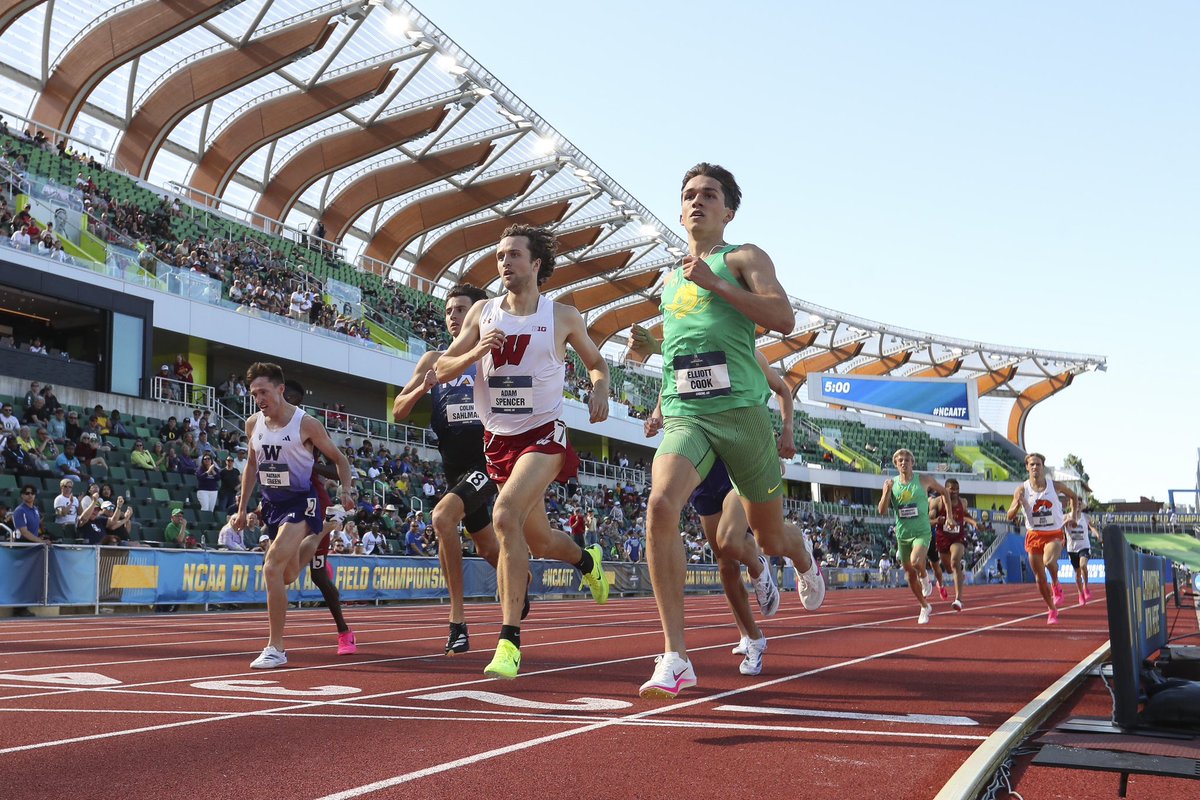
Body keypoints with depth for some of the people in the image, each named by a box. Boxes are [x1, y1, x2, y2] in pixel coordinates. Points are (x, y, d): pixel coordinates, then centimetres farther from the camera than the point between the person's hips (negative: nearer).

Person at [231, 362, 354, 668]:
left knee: (272, 568, -22)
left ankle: (275, 649, -15)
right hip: (272, 503, 7)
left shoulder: (306, 423, -13)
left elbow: (338, 458, -1)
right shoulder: (253, 424, 2)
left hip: (300, 502, -6)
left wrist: (347, 489, -15)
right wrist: (242, 509, 16)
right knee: (288, 575, 16)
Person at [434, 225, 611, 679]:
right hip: (498, 440, 4)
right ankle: (588, 560, 50)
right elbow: (441, 371, 4)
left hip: (544, 435, -4)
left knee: (506, 515, -28)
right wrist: (474, 353, -16)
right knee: (540, 541, 14)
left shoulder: (563, 317, -2)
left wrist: (600, 390, -10)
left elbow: (596, 362, 13)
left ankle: (510, 640, -23)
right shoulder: (482, 313, 3)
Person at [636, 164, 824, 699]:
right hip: (684, 415, 3)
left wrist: (714, 282, -15)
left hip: (741, 410, -3)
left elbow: (783, 318, -12)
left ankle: (801, 554, 52)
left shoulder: (742, 257, 5)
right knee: (660, 505, -27)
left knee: (770, 538, 10)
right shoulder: (671, 279, 22)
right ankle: (675, 658, -24)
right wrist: (649, 344, 20)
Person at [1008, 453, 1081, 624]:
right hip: (1034, 536, 1)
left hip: (1054, 535, -1)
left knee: (1048, 561, -33)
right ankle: (1052, 610, 26)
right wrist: (1018, 505, -24)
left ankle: (1056, 586, -2)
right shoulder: (1022, 490, -4)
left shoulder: (1055, 486, -3)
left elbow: (1073, 496, 18)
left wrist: (1074, 515, 6)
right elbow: (1010, 517, -5)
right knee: (1040, 579, 5)